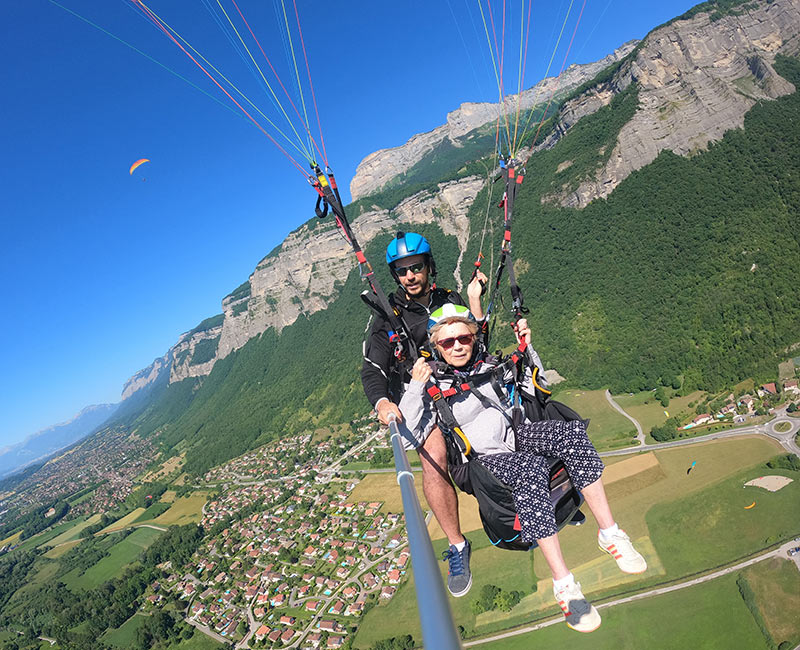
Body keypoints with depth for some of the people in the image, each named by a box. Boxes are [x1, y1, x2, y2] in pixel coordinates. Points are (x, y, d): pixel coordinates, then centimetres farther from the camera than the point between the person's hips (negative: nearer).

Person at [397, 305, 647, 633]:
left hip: (517, 435, 5)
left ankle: (609, 533, -17)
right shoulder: (432, 385, -3)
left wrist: (526, 349, 4)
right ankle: (564, 585, -32)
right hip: (486, 457, -4)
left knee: (570, 430, -25)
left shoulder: (489, 365, 10)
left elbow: (535, 390, 18)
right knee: (530, 470, -37)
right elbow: (410, 435, -11)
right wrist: (415, 388, -22)